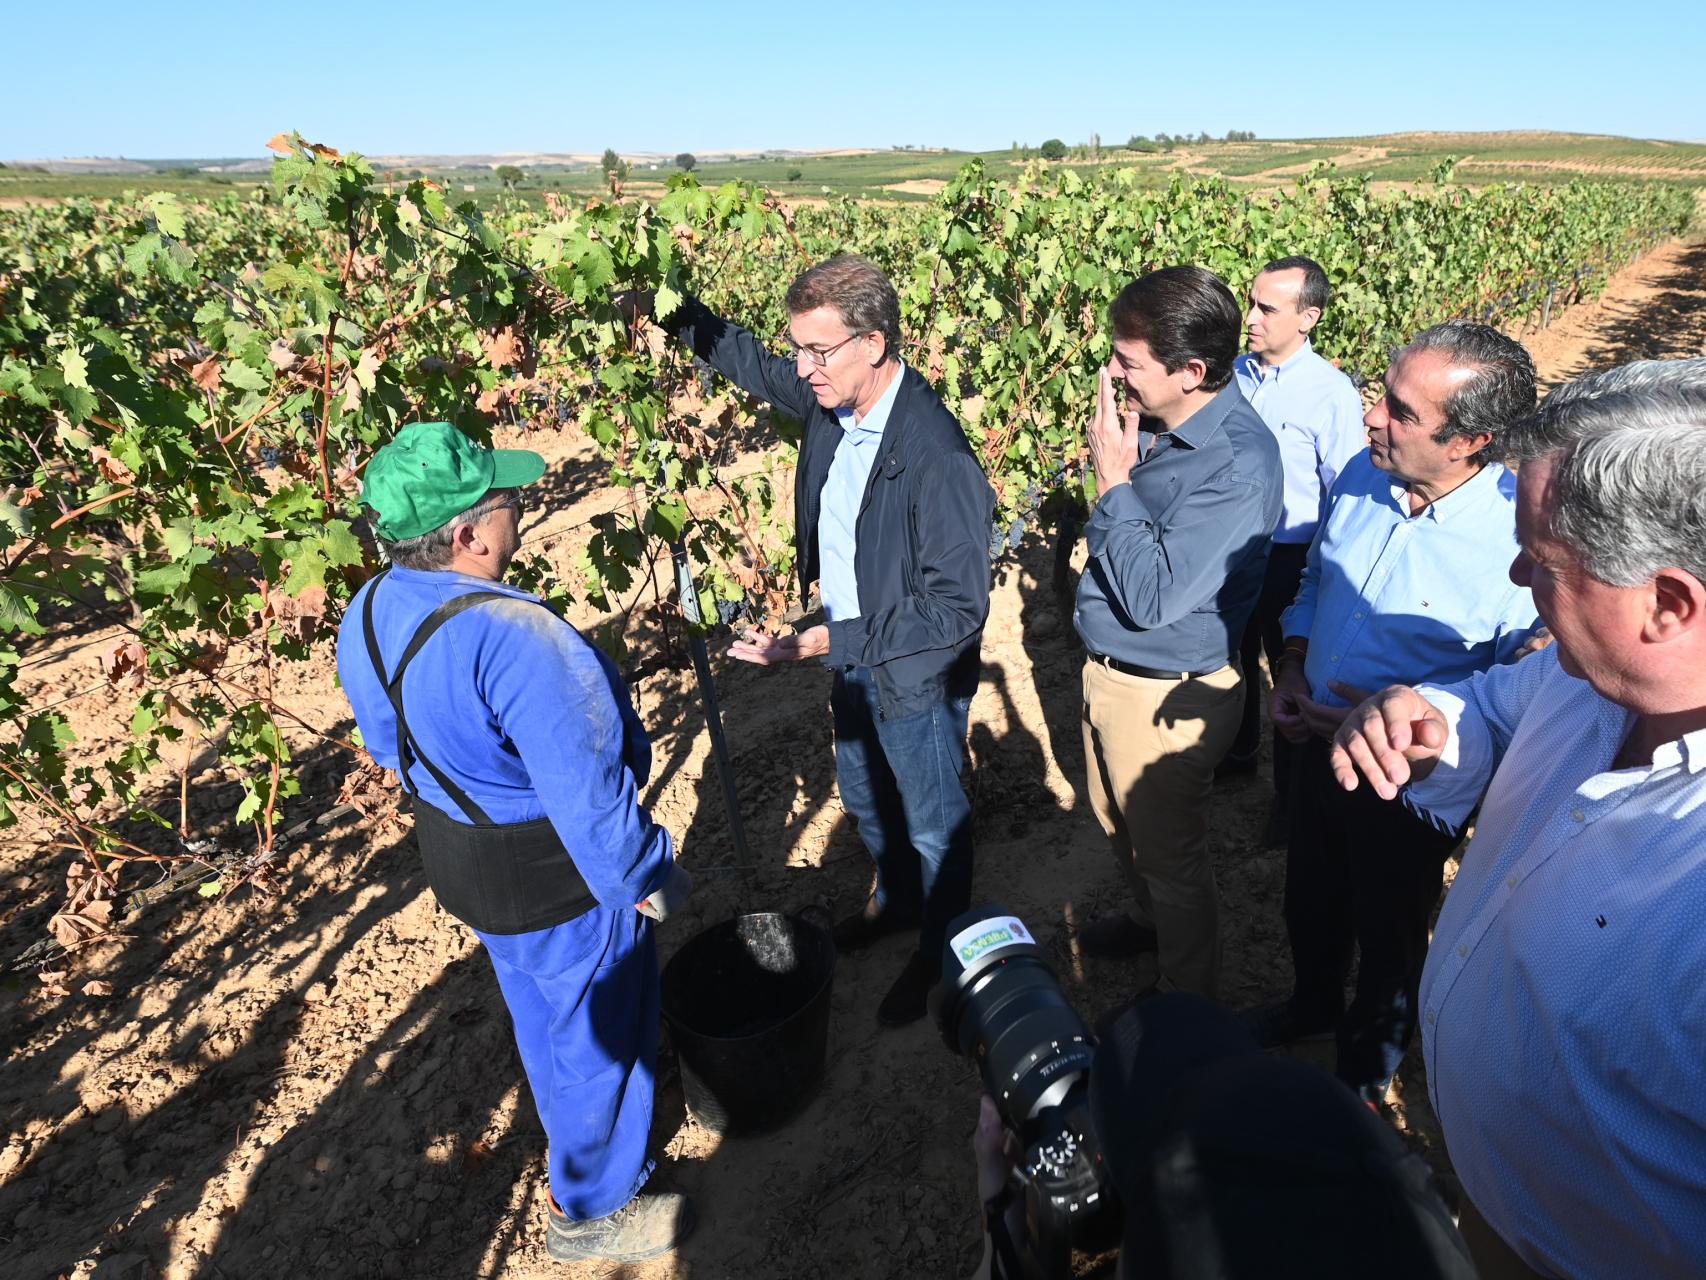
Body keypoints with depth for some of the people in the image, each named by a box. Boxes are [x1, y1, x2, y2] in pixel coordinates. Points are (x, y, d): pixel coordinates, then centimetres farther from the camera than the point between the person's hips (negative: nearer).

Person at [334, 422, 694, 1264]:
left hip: (457, 855, 9)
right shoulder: (510, 636, -35)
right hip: (556, 877, -9)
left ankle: (569, 1139, 55)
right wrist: (645, 878, -16)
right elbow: (585, 790, -30)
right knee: (600, 1033, 15)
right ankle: (592, 1210, 38)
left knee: (539, 1010, 30)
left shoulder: (368, 615, -6)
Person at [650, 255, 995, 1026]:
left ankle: (939, 954, 45)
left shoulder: (937, 456, -33)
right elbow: (750, 363, 12)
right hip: (851, 656, 8)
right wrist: (672, 310, 0)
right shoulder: (829, 398, -9)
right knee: (865, 800, 29)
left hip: (916, 678, -7)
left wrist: (829, 643, -32)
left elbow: (958, 607, -30)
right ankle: (895, 899, 58)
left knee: (933, 825, 18)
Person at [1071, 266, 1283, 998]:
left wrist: (1114, 482, -24)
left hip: (1167, 696, -8)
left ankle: (1185, 1006, 40)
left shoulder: (1237, 464, -28)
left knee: (1169, 857, 14)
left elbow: (1153, 595, -29)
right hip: (1107, 670, 8)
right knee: (1118, 825, 28)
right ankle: (1148, 922, 56)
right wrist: (1115, 477, -3)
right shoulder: (1152, 421, -3)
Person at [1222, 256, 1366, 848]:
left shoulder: (1332, 393, -18)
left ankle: (1291, 793, 31)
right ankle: (1238, 750, 48)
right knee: (1234, 657, 23)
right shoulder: (1235, 372, -4)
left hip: (1291, 558, -5)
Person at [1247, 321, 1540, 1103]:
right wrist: (1292, 671, -4)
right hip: (1321, 741, 5)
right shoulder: (1362, 476, -10)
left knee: (1388, 928, 20)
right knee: (1310, 898, 27)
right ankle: (1313, 1004, 58)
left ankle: (1366, 1067, 49)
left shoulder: (1519, 539, -28)